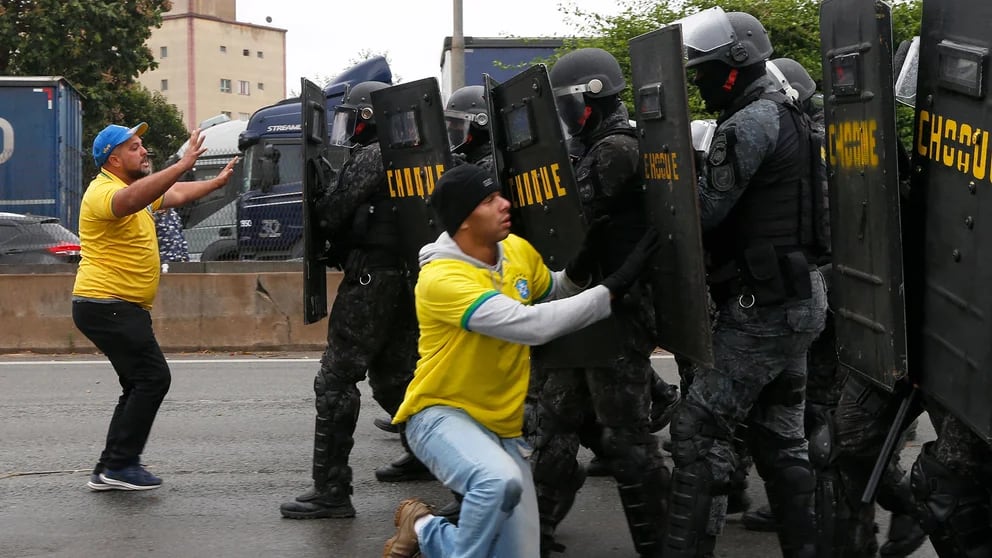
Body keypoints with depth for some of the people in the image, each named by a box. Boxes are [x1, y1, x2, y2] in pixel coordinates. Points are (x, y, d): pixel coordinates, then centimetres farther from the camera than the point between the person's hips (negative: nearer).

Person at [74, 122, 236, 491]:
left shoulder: (134, 189, 17)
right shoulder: (104, 191, -16)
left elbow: (177, 194, 33)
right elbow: (133, 199, -40)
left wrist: (216, 183, 31)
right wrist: (182, 165, -45)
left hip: (123, 308, 11)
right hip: (107, 305, -11)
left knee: (141, 386, 12)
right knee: (153, 378, -13)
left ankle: (108, 471, 15)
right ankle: (121, 464, -10)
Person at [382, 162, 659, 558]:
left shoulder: (519, 251, -1)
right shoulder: (441, 277, -24)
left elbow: (551, 293, 21)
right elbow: (532, 325, -32)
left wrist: (578, 271, -3)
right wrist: (612, 289, -28)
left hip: (503, 425, 7)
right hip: (441, 414, -7)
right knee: (500, 480, -38)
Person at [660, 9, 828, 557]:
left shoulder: (748, 124, -15)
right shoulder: (787, 115, 16)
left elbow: (704, 210, -19)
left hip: (763, 306, -10)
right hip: (797, 297, 10)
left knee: (700, 428, -9)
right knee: (778, 430, 15)